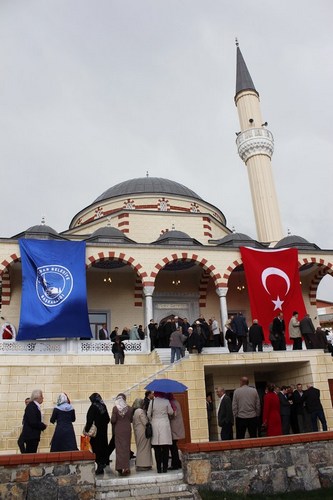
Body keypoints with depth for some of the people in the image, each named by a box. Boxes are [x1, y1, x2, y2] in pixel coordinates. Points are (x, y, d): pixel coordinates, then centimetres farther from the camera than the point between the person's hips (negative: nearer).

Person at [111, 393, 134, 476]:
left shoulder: (115, 408, -10)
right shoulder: (130, 408, -5)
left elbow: (113, 420, -10)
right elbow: (131, 419, 2)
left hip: (118, 430, -1)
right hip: (127, 429, 1)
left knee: (119, 448, 6)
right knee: (126, 447, 9)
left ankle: (120, 468, 5)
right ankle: (126, 467, 9)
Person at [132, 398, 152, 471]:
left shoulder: (134, 412, 10)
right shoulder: (141, 411, -17)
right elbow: (145, 422, -16)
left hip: (137, 432, 9)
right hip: (143, 432, -9)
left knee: (140, 448, 16)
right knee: (143, 448, -3)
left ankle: (138, 464, 20)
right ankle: (142, 465, 0)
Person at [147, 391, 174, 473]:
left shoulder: (152, 402, -4)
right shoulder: (166, 401, -5)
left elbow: (149, 414, 1)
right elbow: (171, 412, 3)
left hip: (155, 425, 1)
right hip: (165, 424, -1)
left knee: (157, 449, 6)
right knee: (165, 448, 5)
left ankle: (159, 468, 8)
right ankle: (165, 468, 6)